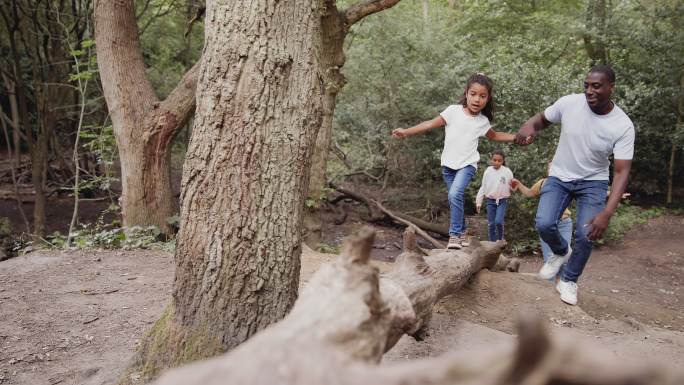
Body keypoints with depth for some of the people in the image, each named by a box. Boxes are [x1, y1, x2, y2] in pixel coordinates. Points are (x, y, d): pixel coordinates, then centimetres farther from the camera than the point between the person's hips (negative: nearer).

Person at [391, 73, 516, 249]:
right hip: (448, 164, 1)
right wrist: (406, 131, -16)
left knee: (455, 194, -24)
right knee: (455, 200, 9)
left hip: (467, 164, -1)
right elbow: (431, 124, -8)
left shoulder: (483, 121, 2)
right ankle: (461, 232, 29)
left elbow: (494, 136, 23)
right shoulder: (454, 111, -6)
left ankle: (455, 235, -18)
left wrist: (516, 137, 14)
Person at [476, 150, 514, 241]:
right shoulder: (488, 171, 1)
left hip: (502, 201, -2)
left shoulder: (507, 171, -5)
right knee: (491, 224, 3)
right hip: (491, 201, 2)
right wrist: (478, 201, 7)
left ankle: (500, 240, 6)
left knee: (498, 221, -17)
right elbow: (483, 187, 8)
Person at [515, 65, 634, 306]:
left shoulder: (623, 126, -21)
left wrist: (607, 213, -32)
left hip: (593, 182, -1)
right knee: (544, 224, -18)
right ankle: (561, 252, 18)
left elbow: (621, 172, -20)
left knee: (586, 235, -14)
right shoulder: (568, 103, -18)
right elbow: (542, 118, 2)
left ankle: (568, 281, 15)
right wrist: (529, 126, -26)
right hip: (560, 177, 1)